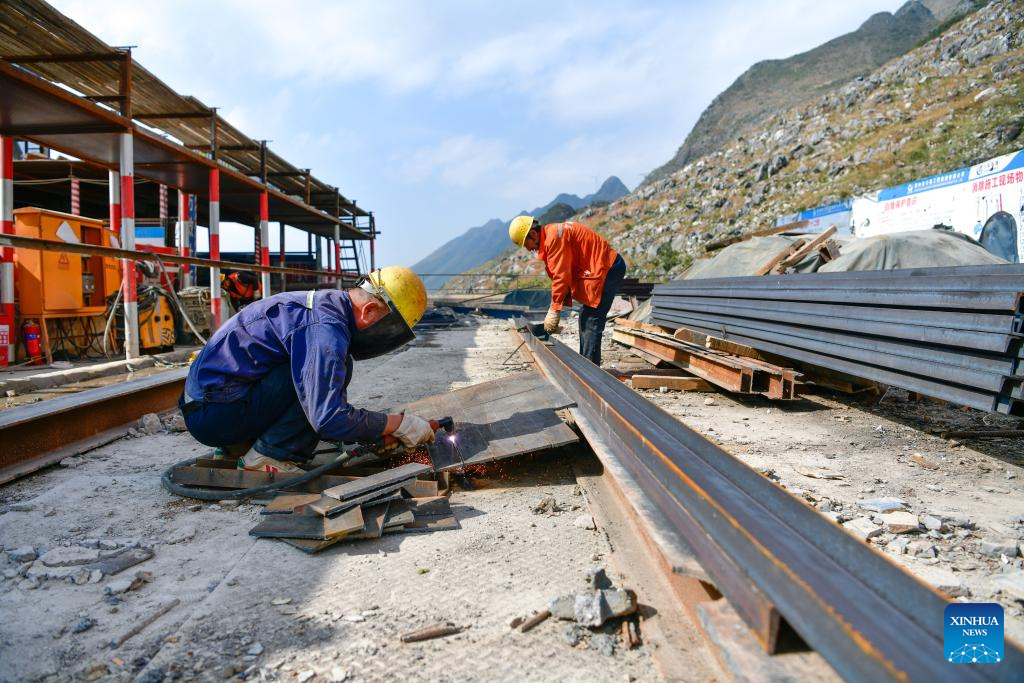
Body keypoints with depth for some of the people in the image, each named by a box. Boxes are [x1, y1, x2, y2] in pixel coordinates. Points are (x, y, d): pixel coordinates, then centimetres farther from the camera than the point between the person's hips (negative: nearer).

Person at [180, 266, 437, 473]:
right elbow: (329, 419, -29)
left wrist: (379, 435, 9)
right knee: (318, 375, -18)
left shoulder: (325, 304, 9)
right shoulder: (324, 327, -23)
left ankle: (241, 445, 9)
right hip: (214, 414, -10)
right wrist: (398, 424, -18)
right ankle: (266, 456, -10)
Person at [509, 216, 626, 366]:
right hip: (605, 269, 11)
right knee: (585, 318, 15)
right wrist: (555, 310, 8)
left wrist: (554, 311, -16)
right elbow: (562, 275, 13)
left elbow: (561, 277, -22)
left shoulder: (554, 237, -20)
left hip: (607, 269, -11)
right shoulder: (548, 240, 12)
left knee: (592, 320, -11)